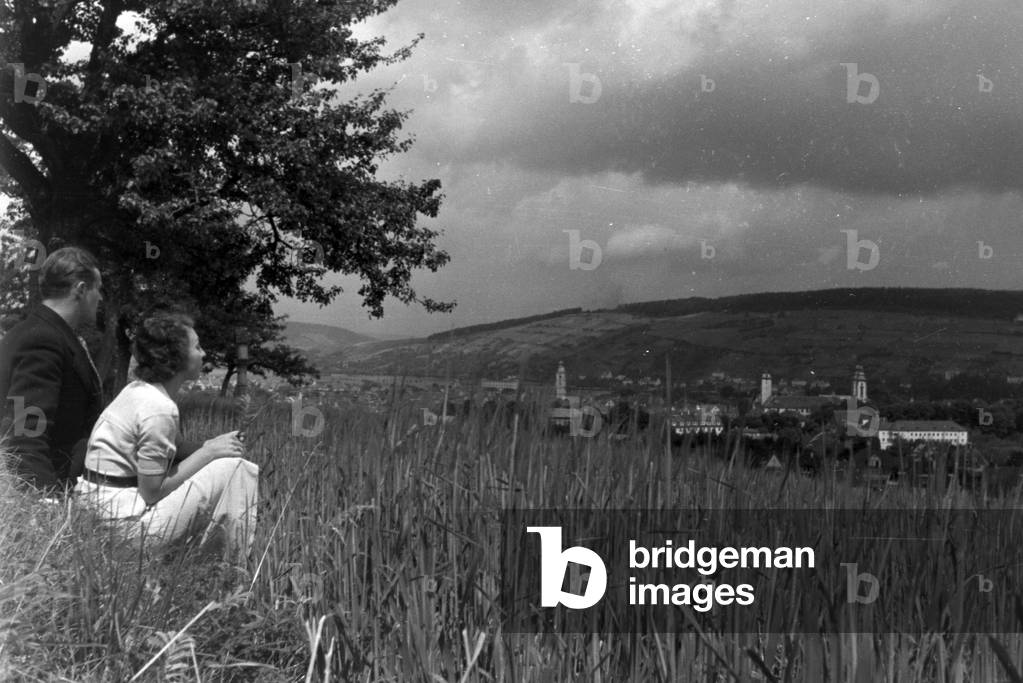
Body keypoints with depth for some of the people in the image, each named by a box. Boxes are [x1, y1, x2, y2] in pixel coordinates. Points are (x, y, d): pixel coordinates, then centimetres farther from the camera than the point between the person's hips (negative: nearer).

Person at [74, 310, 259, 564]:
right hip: (126, 520, -10)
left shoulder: (137, 390, 9)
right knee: (234, 470, -11)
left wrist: (207, 449, 2)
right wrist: (208, 452, -12)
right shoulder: (159, 408, -19)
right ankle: (242, 568, -2)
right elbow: (152, 490, -19)